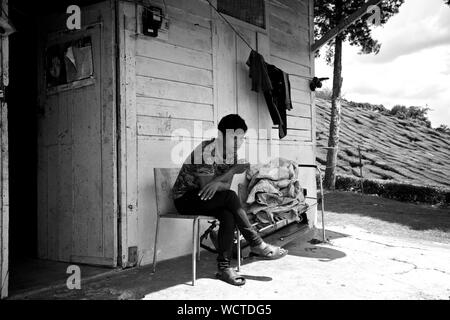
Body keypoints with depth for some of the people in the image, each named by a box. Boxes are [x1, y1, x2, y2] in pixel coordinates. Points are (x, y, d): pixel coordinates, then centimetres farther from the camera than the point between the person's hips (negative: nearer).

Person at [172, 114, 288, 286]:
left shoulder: (232, 153, 3)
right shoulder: (207, 151, -21)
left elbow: (225, 185, -6)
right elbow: (206, 186, -25)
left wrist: (217, 182, -27)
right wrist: (233, 170, -19)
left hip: (206, 200, 7)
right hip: (184, 199, -7)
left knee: (228, 216, -25)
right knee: (230, 197, -28)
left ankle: (224, 267, -19)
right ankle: (257, 245, -20)